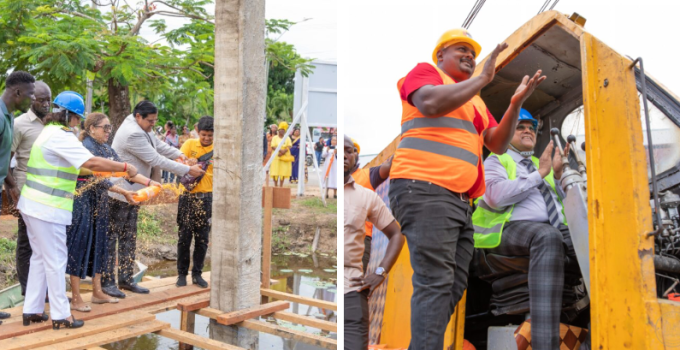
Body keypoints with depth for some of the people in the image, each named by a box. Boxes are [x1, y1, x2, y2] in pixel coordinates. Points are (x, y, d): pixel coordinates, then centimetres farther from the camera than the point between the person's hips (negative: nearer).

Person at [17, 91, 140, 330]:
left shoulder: (50, 131, 15)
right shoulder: (61, 135, -17)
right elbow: (91, 162, -25)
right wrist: (125, 167, -17)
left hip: (34, 204, 10)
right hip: (48, 208, -10)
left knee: (40, 257, 16)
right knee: (56, 260, -2)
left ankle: (32, 310, 23)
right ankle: (60, 315, 6)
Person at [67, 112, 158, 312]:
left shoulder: (106, 148, 10)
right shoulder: (87, 146, -15)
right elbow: (96, 178, -22)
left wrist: (149, 182, -4)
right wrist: (124, 193, -24)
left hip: (100, 200, 8)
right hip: (83, 199, -8)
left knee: (98, 243, 12)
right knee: (80, 244, -3)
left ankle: (97, 292, 22)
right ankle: (76, 299, 5)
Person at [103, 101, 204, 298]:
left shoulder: (142, 128, 8)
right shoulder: (132, 134, -23)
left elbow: (159, 145, 16)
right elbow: (156, 160, -22)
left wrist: (179, 155, -1)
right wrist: (188, 170, -18)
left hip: (132, 193, 10)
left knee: (129, 238, 13)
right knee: (112, 237, 0)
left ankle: (125, 279, 21)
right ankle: (106, 281, 8)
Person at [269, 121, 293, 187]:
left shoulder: (287, 138, 10)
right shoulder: (275, 138, 7)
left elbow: (289, 147, -1)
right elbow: (273, 147, -4)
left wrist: (283, 152, -19)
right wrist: (280, 150, -19)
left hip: (285, 157, 1)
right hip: (276, 157, -1)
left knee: (283, 172, -1)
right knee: (275, 172, -5)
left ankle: (281, 186, 6)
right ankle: (275, 185, 3)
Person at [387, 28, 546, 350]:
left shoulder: (475, 100, 28)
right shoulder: (424, 71, 7)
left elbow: (498, 144, 19)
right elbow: (431, 103, -16)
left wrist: (516, 103, 5)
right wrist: (483, 78, -7)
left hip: (460, 201, 8)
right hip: (424, 190, -8)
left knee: (453, 289, 5)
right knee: (435, 284, -16)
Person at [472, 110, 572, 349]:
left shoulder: (542, 163, 31)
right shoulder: (495, 161, 14)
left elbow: (566, 202, 23)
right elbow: (497, 197, -9)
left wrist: (558, 174, 7)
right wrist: (540, 173, -5)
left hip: (558, 227, 6)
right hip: (514, 228, -5)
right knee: (548, 236, -40)